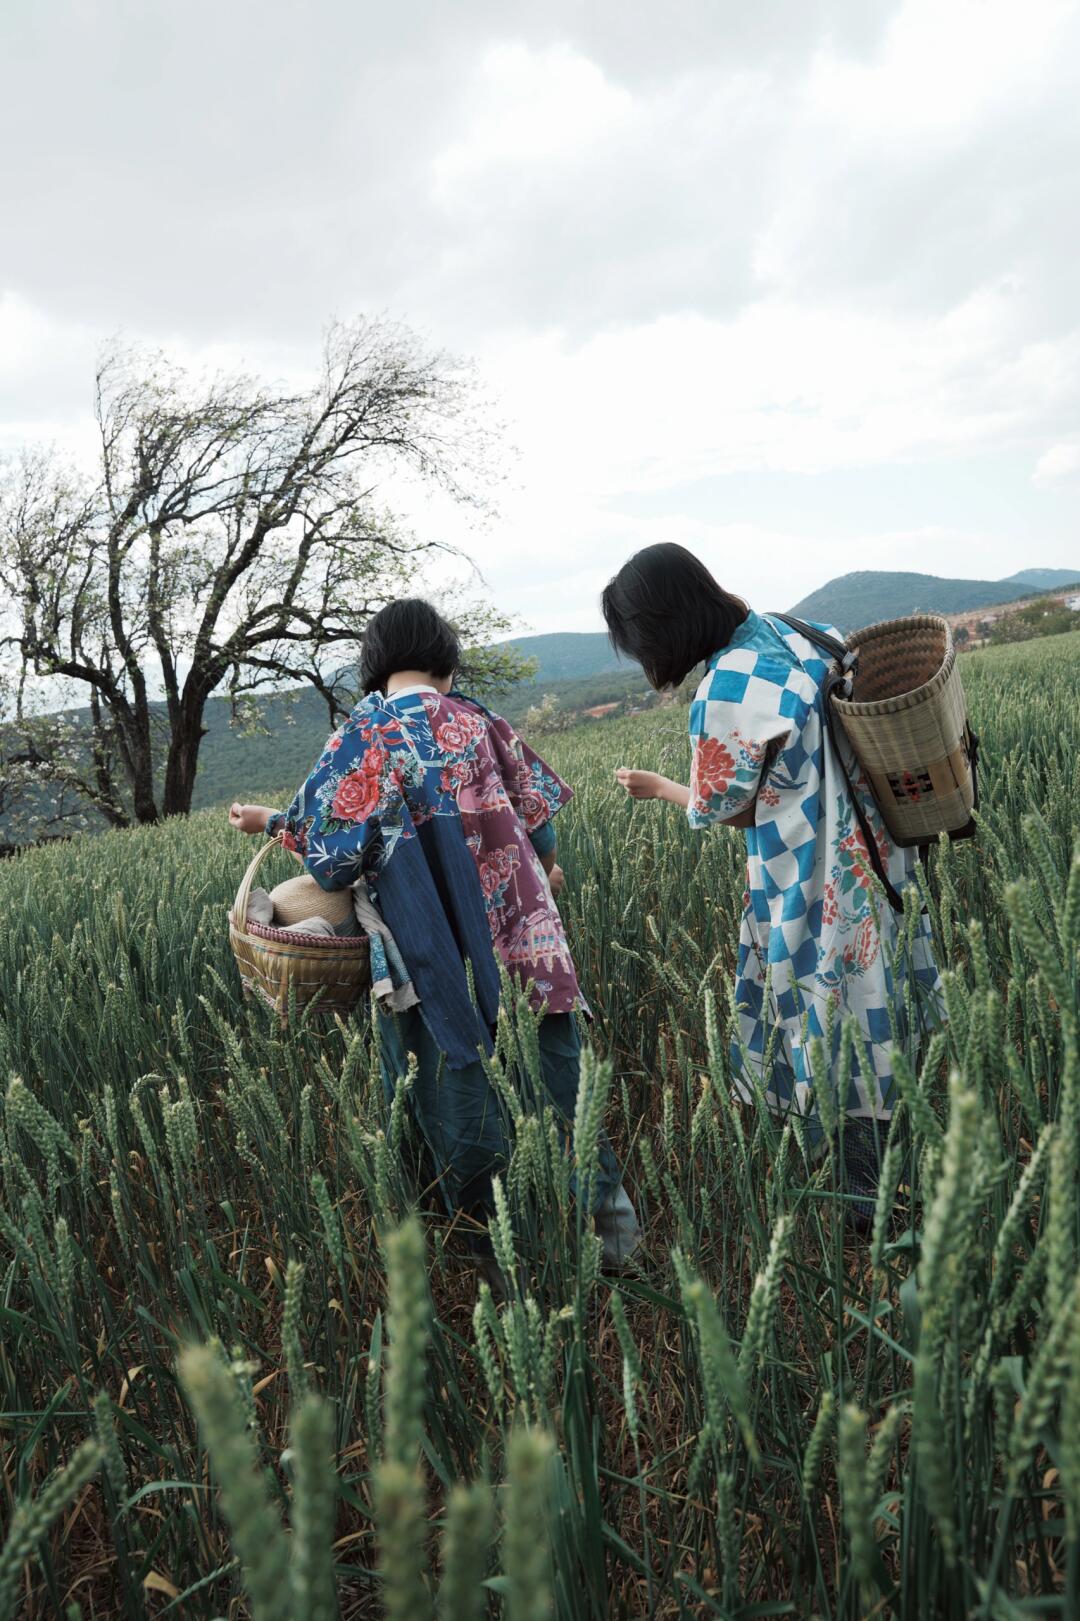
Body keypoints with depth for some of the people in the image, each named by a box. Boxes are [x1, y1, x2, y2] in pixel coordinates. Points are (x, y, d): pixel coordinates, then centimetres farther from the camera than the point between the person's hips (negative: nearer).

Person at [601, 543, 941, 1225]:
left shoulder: (725, 693, -23)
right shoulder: (801, 633, 1)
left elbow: (724, 812, -9)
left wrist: (659, 787, 9)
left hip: (814, 894, -9)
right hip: (875, 860, 9)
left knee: (831, 1060, 7)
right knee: (872, 1022, 22)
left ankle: (861, 1201, 23)